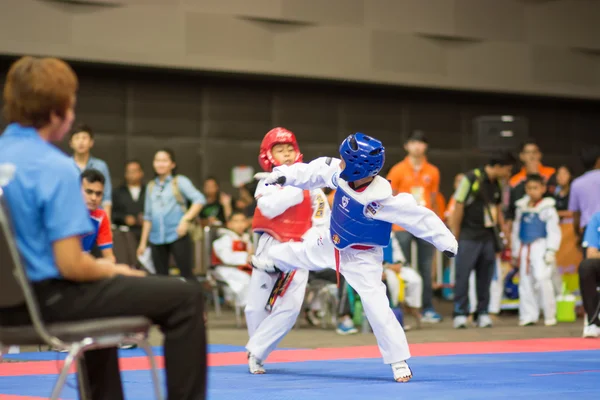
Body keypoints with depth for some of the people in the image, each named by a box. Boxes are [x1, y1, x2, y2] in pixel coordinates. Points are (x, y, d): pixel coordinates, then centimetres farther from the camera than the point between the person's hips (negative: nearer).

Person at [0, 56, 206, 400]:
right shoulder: (55, 168, -20)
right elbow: (71, 265, -23)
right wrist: (113, 271, -2)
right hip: (49, 299, -9)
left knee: (99, 282, 39)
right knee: (185, 297, -1)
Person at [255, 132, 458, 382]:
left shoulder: (385, 199, -37)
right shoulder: (340, 174, -21)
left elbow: (419, 217, -31)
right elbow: (317, 170, -2)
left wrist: (446, 241, -26)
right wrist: (284, 175, -1)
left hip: (363, 257, -6)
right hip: (332, 245, 6)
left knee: (376, 306, -14)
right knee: (294, 254, 26)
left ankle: (400, 362, -1)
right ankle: (271, 261, 64)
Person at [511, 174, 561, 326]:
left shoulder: (548, 208, -2)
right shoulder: (521, 208, 14)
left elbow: (554, 232, -3)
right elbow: (516, 231, 21)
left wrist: (551, 251, -11)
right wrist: (515, 252, 20)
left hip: (540, 247, -6)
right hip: (524, 248, 6)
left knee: (542, 278, -16)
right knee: (525, 282, 5)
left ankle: (550, 315, -8)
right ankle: (528, 315, 11)